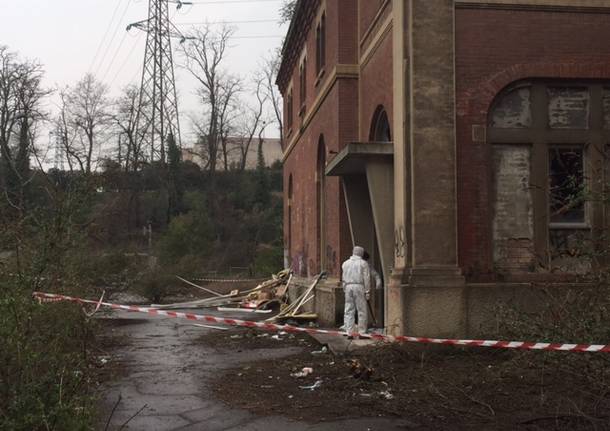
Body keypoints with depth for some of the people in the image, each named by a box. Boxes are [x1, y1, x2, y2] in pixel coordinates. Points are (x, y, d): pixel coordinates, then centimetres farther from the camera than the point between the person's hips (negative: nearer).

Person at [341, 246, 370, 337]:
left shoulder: (345, 263, 13)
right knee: (362, 310, 1)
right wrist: (367, 291, -1)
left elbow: (343, 278, 14)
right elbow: (366, 278, -3)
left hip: (348, 287, 4)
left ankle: (349, 331, 4)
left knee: (349, 310, 6)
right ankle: (361, 332, 1)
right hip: (359, 286, -4)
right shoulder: (363, 263, 0)